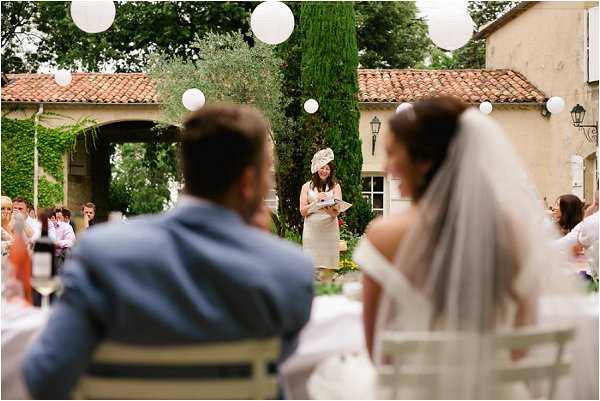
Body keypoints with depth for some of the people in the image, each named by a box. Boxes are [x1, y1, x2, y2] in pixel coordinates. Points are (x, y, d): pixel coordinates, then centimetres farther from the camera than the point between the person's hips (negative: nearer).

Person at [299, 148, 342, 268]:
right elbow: (302, 211, 4)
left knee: (328, 266, -3)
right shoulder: (307, 186, 10)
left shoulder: (335, 186, 9)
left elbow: (336, 212, -2)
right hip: (312, 231, 0)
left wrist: (330, 210, -25)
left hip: (330, 230, 0)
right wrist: (316, 202, -11)